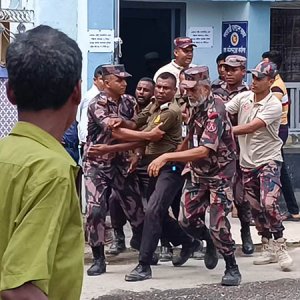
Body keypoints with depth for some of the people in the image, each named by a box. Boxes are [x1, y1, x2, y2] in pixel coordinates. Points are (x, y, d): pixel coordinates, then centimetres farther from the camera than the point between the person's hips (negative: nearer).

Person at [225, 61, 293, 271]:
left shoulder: (274, 105, -16)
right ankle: (268, 248, 20)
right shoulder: (243, 98, 2)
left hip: (268, 161, -6)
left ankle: (280, 247, -7)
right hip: (247, 162, 6)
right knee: (256, 208, 9)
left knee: (269, 204, -19)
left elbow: (251, 128, -24)